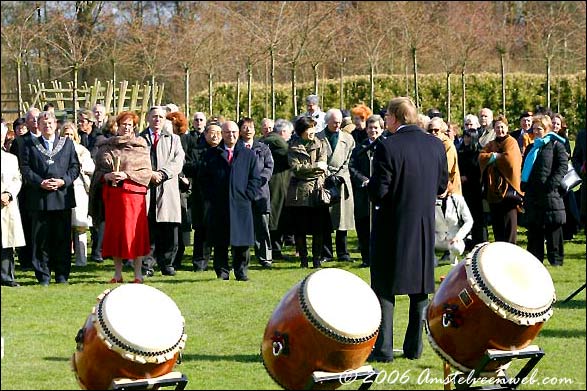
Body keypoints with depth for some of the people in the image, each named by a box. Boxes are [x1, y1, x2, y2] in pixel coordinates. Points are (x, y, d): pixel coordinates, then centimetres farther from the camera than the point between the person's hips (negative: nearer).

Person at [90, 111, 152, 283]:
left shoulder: (140, 146, 5)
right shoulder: (106, 147, 11)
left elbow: (147, 171, -2)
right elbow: (98, 171, 11)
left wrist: (127, 175, -14)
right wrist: (108, 176, -10)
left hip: (133, 193, -2)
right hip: (111, 194, 2)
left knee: (135, 231, -4)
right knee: (114, 231, 3)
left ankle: (138, 273, -1)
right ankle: (118, 273, 8)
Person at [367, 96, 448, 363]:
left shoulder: (388, 147, -17)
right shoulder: (436, 145, 1)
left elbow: (378, 191, -17)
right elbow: (442, 185, 10)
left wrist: (371, 186, 5)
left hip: (393, 225, -5)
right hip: (425, 226, 5)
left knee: (384, 288, 3)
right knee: (420, 288, 13)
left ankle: (383, 348, 2)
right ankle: (414, 347, 16)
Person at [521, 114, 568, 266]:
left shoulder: (556, 145, -1)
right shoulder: (531, 148, 19)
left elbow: (563, 166, -9)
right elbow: (525, 167, 25)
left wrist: (552, 184, -18)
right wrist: (524, 185, 10)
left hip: (549, 193, -6)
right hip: (532, 194, 6)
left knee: (553, 228, -1)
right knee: (534, 228, 8)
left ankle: (556, 259, 4)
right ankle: (535, 258, 14)